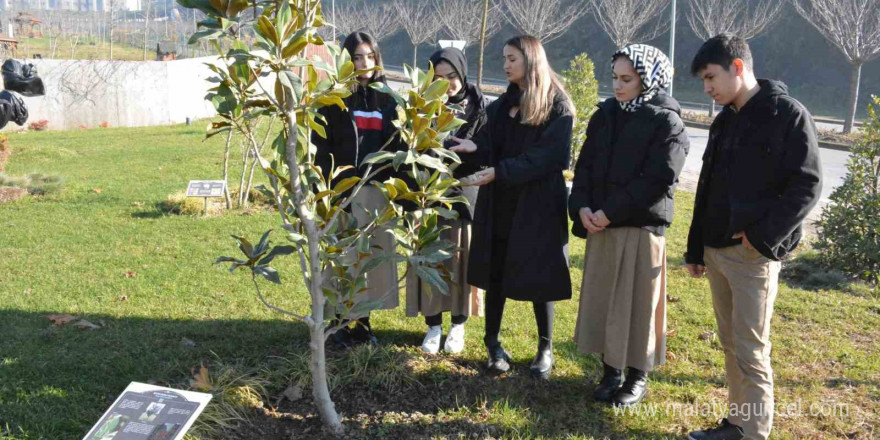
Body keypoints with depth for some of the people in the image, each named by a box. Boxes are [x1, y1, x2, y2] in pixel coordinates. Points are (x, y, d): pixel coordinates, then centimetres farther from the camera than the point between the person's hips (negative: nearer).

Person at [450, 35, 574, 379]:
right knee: (495, 271, 6)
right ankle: (493, 344, 18)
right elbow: (492, 147, 9)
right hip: (498, 202, 5)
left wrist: (498, 172, -21)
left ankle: (545, 348, 20)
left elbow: (546, 157, -16)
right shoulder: (503, 104, 13)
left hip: (537, 204, -5)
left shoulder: (557, 106, -7)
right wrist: (475, 147, -13)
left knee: (537, 274, 4)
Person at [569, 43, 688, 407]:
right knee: (602, 299, 10)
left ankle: (638, 376, 20)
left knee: (637, 302, 4)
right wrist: (581, 207, -9)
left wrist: (610, 212, -17)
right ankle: (611, 371, 24)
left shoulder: (667, 123, -7)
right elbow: (585, 165, 8)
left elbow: (657, 180, -15)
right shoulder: (605, 115, 10)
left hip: (642, 227, -5)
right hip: (600, 225, 5)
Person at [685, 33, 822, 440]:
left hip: (754, 255, -7)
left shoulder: (788, 115, -9)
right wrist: (695, 249, 17)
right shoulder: (724, 122, 14)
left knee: (751, 351, -3)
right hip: (716, 251, 7)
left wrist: (762, 237, -18)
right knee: (730, 344, 13)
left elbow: (807, 185, -13)